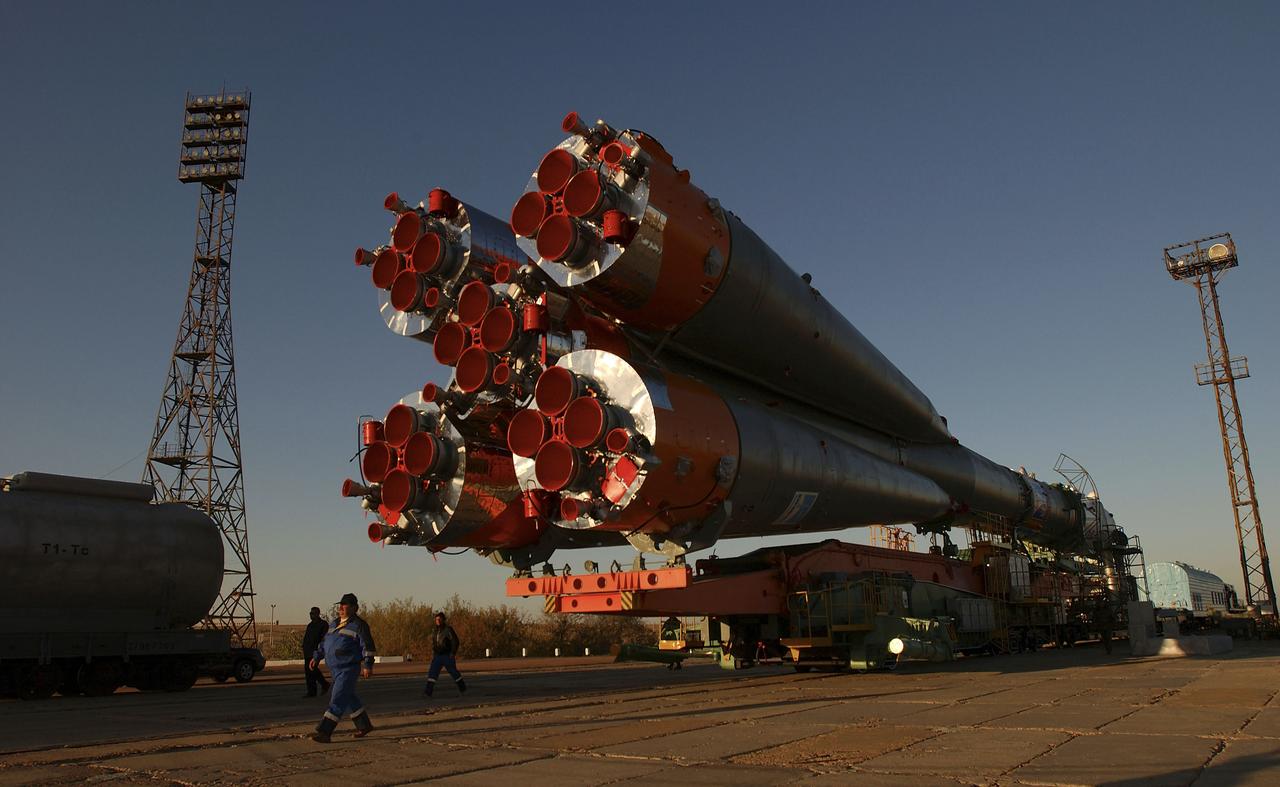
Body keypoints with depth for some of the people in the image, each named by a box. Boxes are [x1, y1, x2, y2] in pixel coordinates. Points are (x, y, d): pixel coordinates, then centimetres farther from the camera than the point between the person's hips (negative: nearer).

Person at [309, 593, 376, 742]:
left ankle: (324, 732, -13)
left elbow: (368, 646, -13)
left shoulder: (358, 625, -10)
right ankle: (365, 725, 29)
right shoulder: (335, 624, 14)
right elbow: (325, 642, 22)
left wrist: (368, 665, -19)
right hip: (336, 669, 9)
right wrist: (316, 657, 13)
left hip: (349, 669, -9)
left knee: (338, 699, -12)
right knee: (349, 698, 16)